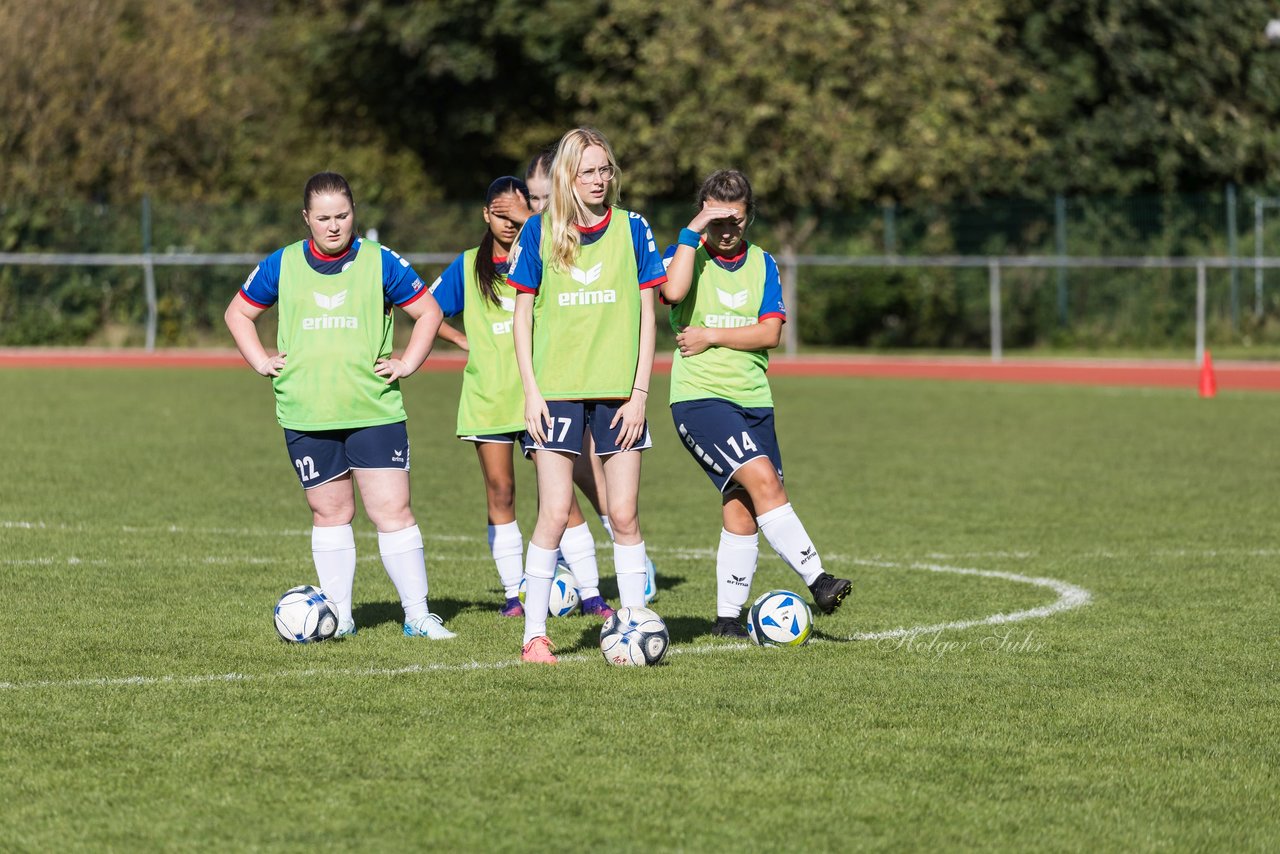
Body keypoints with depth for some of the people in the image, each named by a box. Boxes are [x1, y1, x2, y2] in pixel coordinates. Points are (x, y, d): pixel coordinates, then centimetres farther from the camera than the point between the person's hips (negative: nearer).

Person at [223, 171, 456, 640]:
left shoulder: (380, 263, 3)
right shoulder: (283, 266, 6)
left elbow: (428, 311, 12)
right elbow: (239, 312, 19)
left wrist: (407, 364, 3)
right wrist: (261, 362, 9)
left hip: (375, 411, -1)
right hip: (307, 417, 1)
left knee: (393, 511, -6)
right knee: (329, 514, 7)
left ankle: (418, 615, -1)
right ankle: (339, 616, 15)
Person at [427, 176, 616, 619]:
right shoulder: (469, 267, 9)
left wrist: (529, 224, -21)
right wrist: (464, 341, 3)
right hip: (487, 395, 2)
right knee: (499, 490, 3)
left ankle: (590, 593, -4)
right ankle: (514, 592, 10)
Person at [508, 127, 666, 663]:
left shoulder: (631, 230, 3)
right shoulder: (540, 232, 1)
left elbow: (646, 315, 5)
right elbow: (522, 315, 5)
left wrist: (639, 392, -1)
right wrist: (531, 391, -3)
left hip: (618, 391, 1)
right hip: (556, 391, -1)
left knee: (624, 515, 2)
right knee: (555, 513, -6)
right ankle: (534, 634, 1)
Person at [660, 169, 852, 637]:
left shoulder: (762, 264, 11)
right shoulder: (686, 255, -1)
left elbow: (770, 332, 0)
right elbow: (674, 291, -25)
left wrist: (711, 336, -9)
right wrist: (692, 231, -21)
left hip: (753, 400, 5)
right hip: (700, 399, -5)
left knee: (742, 508, 3)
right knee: (762, 480, -21)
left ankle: (728, 616, 11)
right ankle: (817, 580, -22)